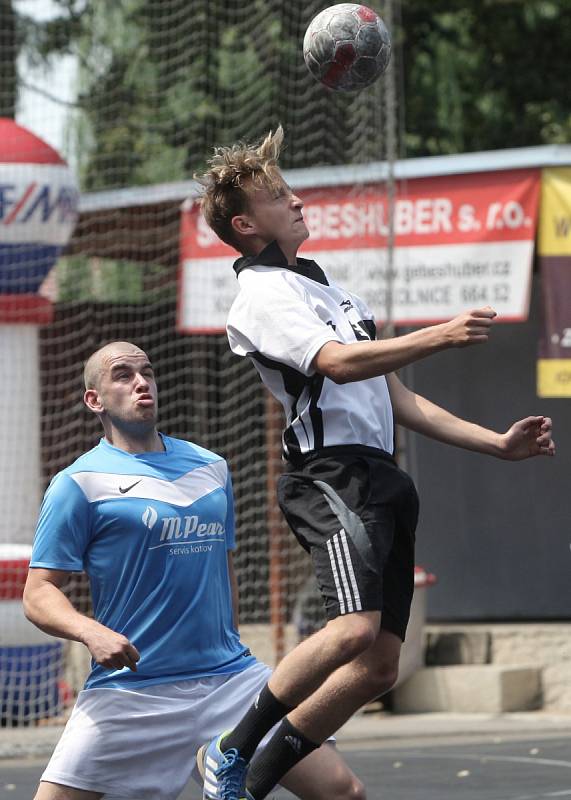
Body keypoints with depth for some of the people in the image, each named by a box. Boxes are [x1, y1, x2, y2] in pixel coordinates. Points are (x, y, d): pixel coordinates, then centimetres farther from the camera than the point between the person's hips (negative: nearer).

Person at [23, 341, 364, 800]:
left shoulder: (212, 468, 14)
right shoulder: (80, 483, -2)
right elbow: (39, 594, -6)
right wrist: (91, 632, -24)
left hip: (229, 676, 4)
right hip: (128, 689, -4)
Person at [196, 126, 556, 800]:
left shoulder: (329, 288, 28)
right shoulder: (261, 296, -2)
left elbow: (395, 400, 28)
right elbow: (338, 364, -20)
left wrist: (496, 443, 23)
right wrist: (439, 336, -27)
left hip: (379, 482, 9)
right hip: (330, 473, -9)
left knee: (379, 666, 1)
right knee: (355, 628, -29)